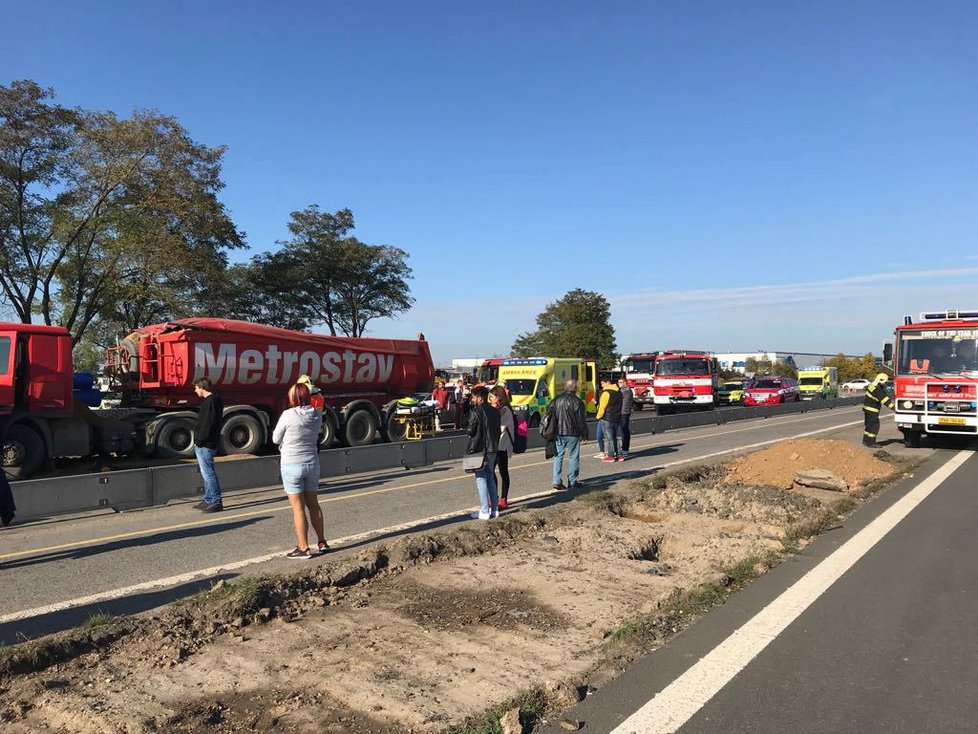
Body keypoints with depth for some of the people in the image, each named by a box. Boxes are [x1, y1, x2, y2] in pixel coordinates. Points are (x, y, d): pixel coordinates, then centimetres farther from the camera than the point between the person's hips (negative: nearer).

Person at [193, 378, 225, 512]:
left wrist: (199, 441, -16)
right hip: (207, 444, 10)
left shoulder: (209, 402, -18)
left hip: (204, 445, -10)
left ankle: (217, 502, -4)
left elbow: (206, 425, -22)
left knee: (208, 473, -6)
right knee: (207, 473, 17)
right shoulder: (216, 399, 13)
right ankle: (209, 500, 25)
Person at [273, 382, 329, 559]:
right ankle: (322, 542, 25)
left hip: (292, 466, -5)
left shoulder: (288, 415, -16)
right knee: (313, 504, 17)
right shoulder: (317, 415, -4)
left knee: (298, 508, 3)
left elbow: (275, 439, -4)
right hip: (312, 463, 5)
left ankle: (304, 548, 9)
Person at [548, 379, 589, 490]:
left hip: (558, 434, 3)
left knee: (558, 457, 9)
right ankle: (572, 482, 9)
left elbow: (549, 413, 6)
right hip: (573, 434, -3)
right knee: (573, 457, 7)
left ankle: (557, 481, 3)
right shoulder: (577, 402, -7)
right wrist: (584, 436, 0)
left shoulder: (557, 399, 4)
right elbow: (581, 421, -7)